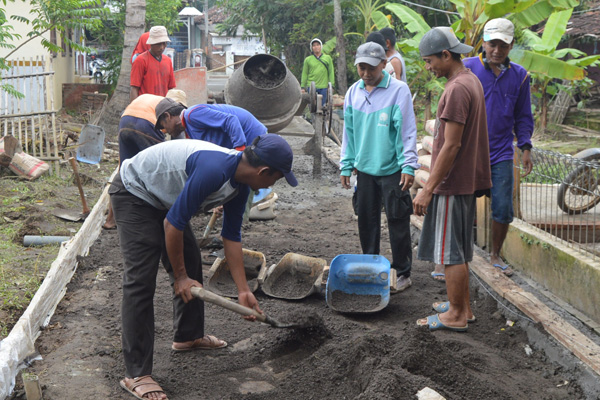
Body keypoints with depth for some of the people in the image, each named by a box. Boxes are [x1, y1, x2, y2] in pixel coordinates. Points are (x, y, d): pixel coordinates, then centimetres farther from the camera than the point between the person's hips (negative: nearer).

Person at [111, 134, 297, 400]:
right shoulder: (214, 171, -35)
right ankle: (136, 374, -11)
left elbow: (232, 236, 5)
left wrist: (243, 290, 5)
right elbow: (173, 223, -29)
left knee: (190, 265, 14)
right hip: (133, 195, -10)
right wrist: (179, 276, -17)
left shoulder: (241, 183, -4)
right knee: (140, 280, -14)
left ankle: (188, 336, 35)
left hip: (164, 198, 10)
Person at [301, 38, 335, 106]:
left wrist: (331, 85, 1)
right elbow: (304, 74, 7)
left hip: (323, 87, 0)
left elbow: (331, 73, 8)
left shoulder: (328, 58, 9)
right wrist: (303, 87, 3)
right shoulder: (307, 60, 8)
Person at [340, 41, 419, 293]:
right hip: (364, 167, 5)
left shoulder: (398, 90, -9)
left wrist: (409, 166, -13)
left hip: (392, 168, -5)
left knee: (397, 221, 0)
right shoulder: (353, 92, 7)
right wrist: (346, 166, 12)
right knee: (366, 219, 12)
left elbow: (408, 130, -9)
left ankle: (403, 273, 11)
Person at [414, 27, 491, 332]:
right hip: (466, 180, 10)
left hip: (451, 184, -10)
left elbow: (451, 145, -22)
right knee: (458, 250, 18)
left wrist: (428, 189, -19)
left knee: (450, 252, -1)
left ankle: (456, 316, 8)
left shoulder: (457, 89, -19)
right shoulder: (472, 81, 12)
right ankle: (462, 306, 27)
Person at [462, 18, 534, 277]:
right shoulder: (467, 69, -3)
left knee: (503, 209, 4)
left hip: (502, 154, 3)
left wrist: (525, 148, 4)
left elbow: (522, 117, 13)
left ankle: (495, 256, 23)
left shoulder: (519, 76, 7)